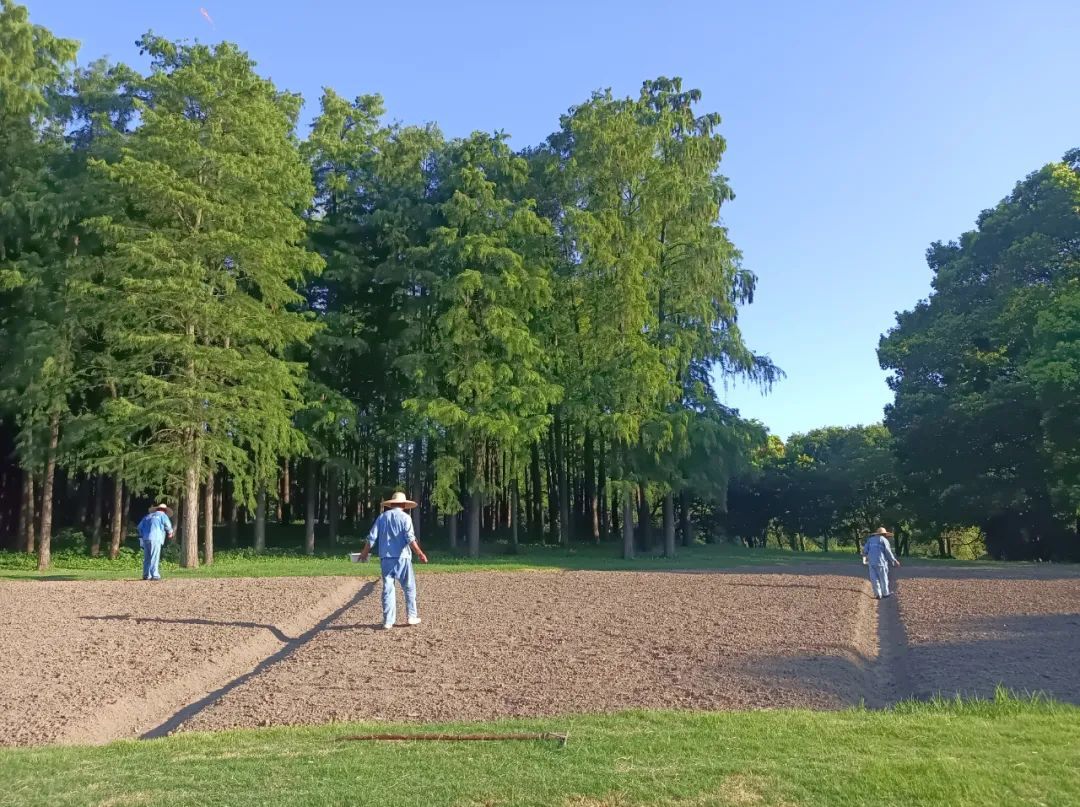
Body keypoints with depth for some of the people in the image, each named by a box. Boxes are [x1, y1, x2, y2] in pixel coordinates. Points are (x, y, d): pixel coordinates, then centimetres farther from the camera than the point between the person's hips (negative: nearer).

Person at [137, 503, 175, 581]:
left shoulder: (148, 516, 25)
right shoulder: (162, 515, 8)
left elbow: (140, 526, 20)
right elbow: (167, 525, -4)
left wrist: (142, 535, 29)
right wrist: (170, 533, 13)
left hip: (145, 539, 6)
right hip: (155, 539, -6)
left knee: (147, 558, 11)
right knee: (154, 558, -9)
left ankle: (146, 575, 11)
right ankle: (154, 575, -14)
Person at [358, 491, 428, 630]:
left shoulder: (382, 517, 9)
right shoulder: (405, 517, -3)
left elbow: (372, 538, 7)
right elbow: (410, 538, -13)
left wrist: (364, 553, 19)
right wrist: (420, 553, -13)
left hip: (385, 558, 3)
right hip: (402, 557, -3)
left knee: (387, 589, 5)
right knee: (409, 587, 10)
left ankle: (388, 621, 4)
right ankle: (412, 617, 14)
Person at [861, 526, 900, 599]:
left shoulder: (870, 539, 14)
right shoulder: (884, 540, 0)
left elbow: (865, 550, 7)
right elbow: (888, 552, -6)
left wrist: (865, 558, 24)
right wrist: (894, 561, 3)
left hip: (871, 562, 4)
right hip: (881, 562, -4)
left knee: (874, 579, 5)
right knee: (883, 578, 10)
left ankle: (877, 594, 1)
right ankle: (885, 593, 22)